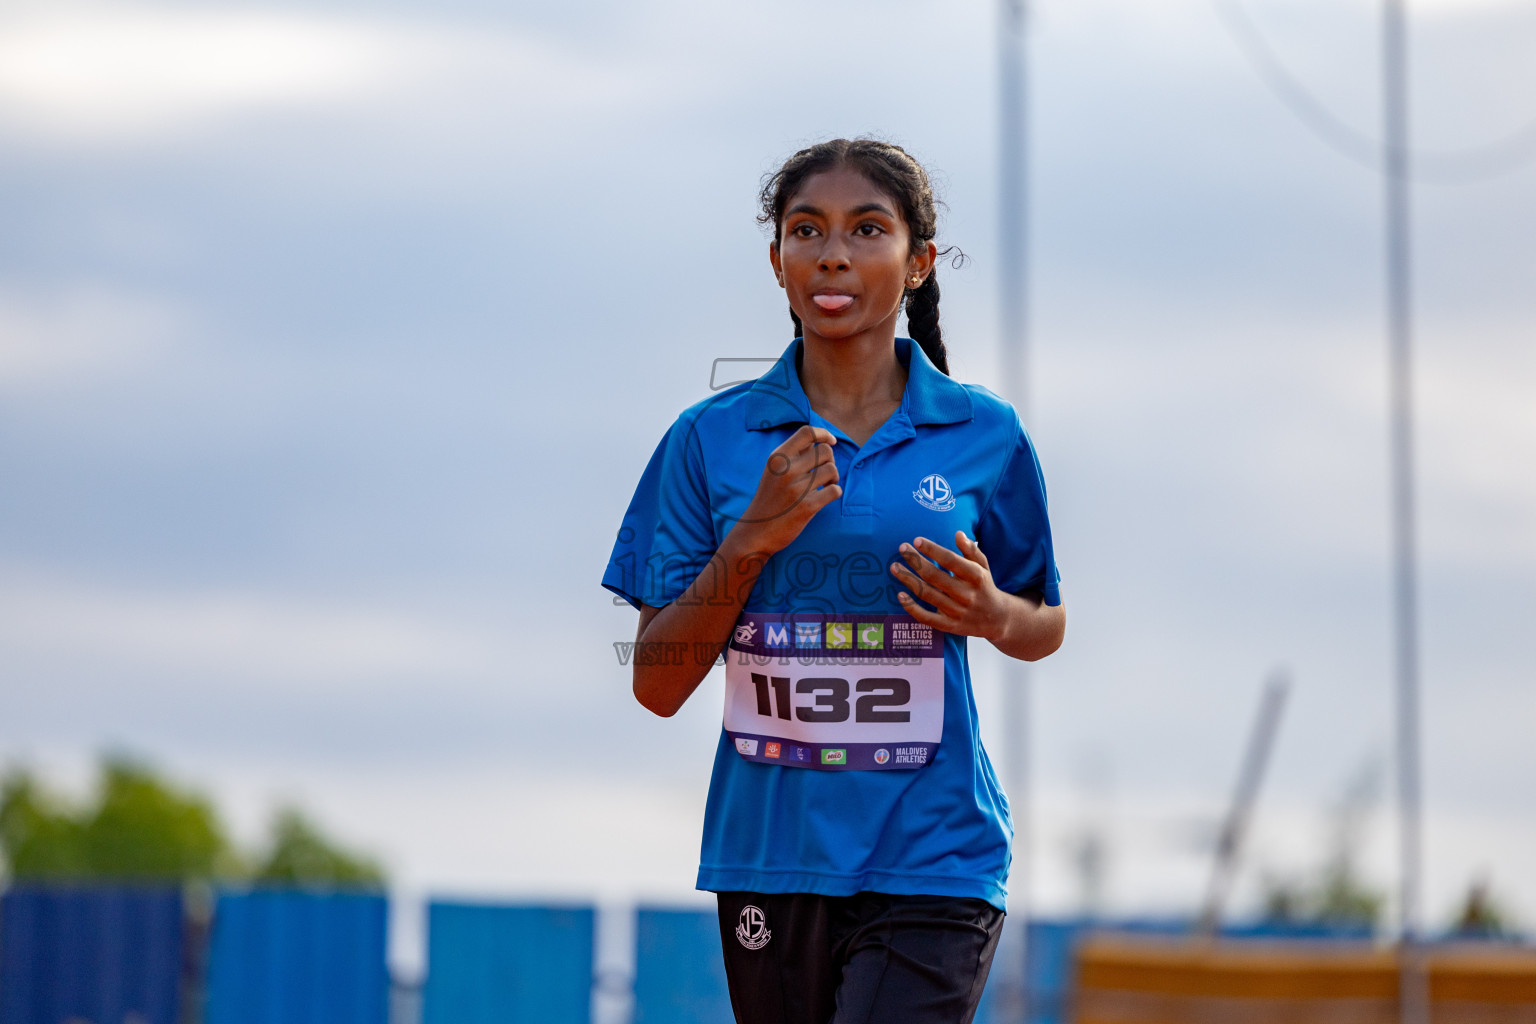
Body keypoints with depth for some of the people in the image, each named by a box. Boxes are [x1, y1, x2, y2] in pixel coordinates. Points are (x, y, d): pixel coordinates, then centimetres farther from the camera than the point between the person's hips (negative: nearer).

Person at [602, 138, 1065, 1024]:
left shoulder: (986, 436, 2)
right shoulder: (712, 438, 2)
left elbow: (1047, 626, 16)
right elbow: (657, 686, 0)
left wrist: (991, 612, -8)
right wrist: (755, 537, -13)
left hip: (931, 862, -2)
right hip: (770, 857, 2)